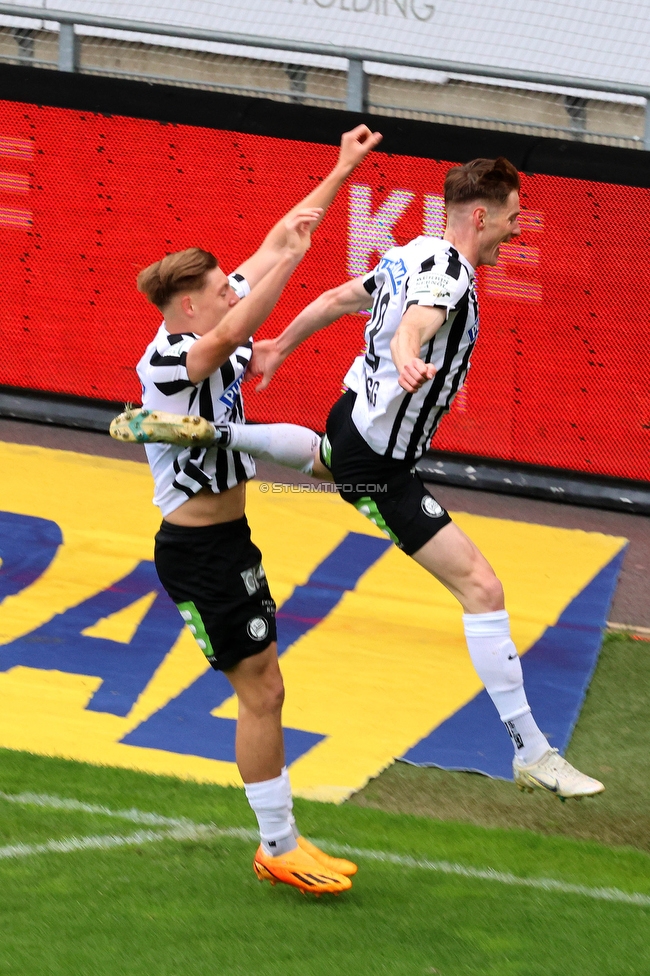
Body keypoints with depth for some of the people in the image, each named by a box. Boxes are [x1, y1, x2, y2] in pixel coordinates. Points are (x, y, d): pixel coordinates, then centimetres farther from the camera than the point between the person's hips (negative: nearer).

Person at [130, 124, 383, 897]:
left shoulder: (209, 329, 4)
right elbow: (231, 336, -40)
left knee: (262, 689, 10)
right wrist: (291, 259, -42)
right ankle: (279, 848, 2)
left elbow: (275, 245, 9)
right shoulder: (165, 360, -20)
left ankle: (280, 842, 16)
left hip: (227, 541, 9)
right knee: (260, 689, -5)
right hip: (197, 551, -9)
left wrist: (340, 174, 11)